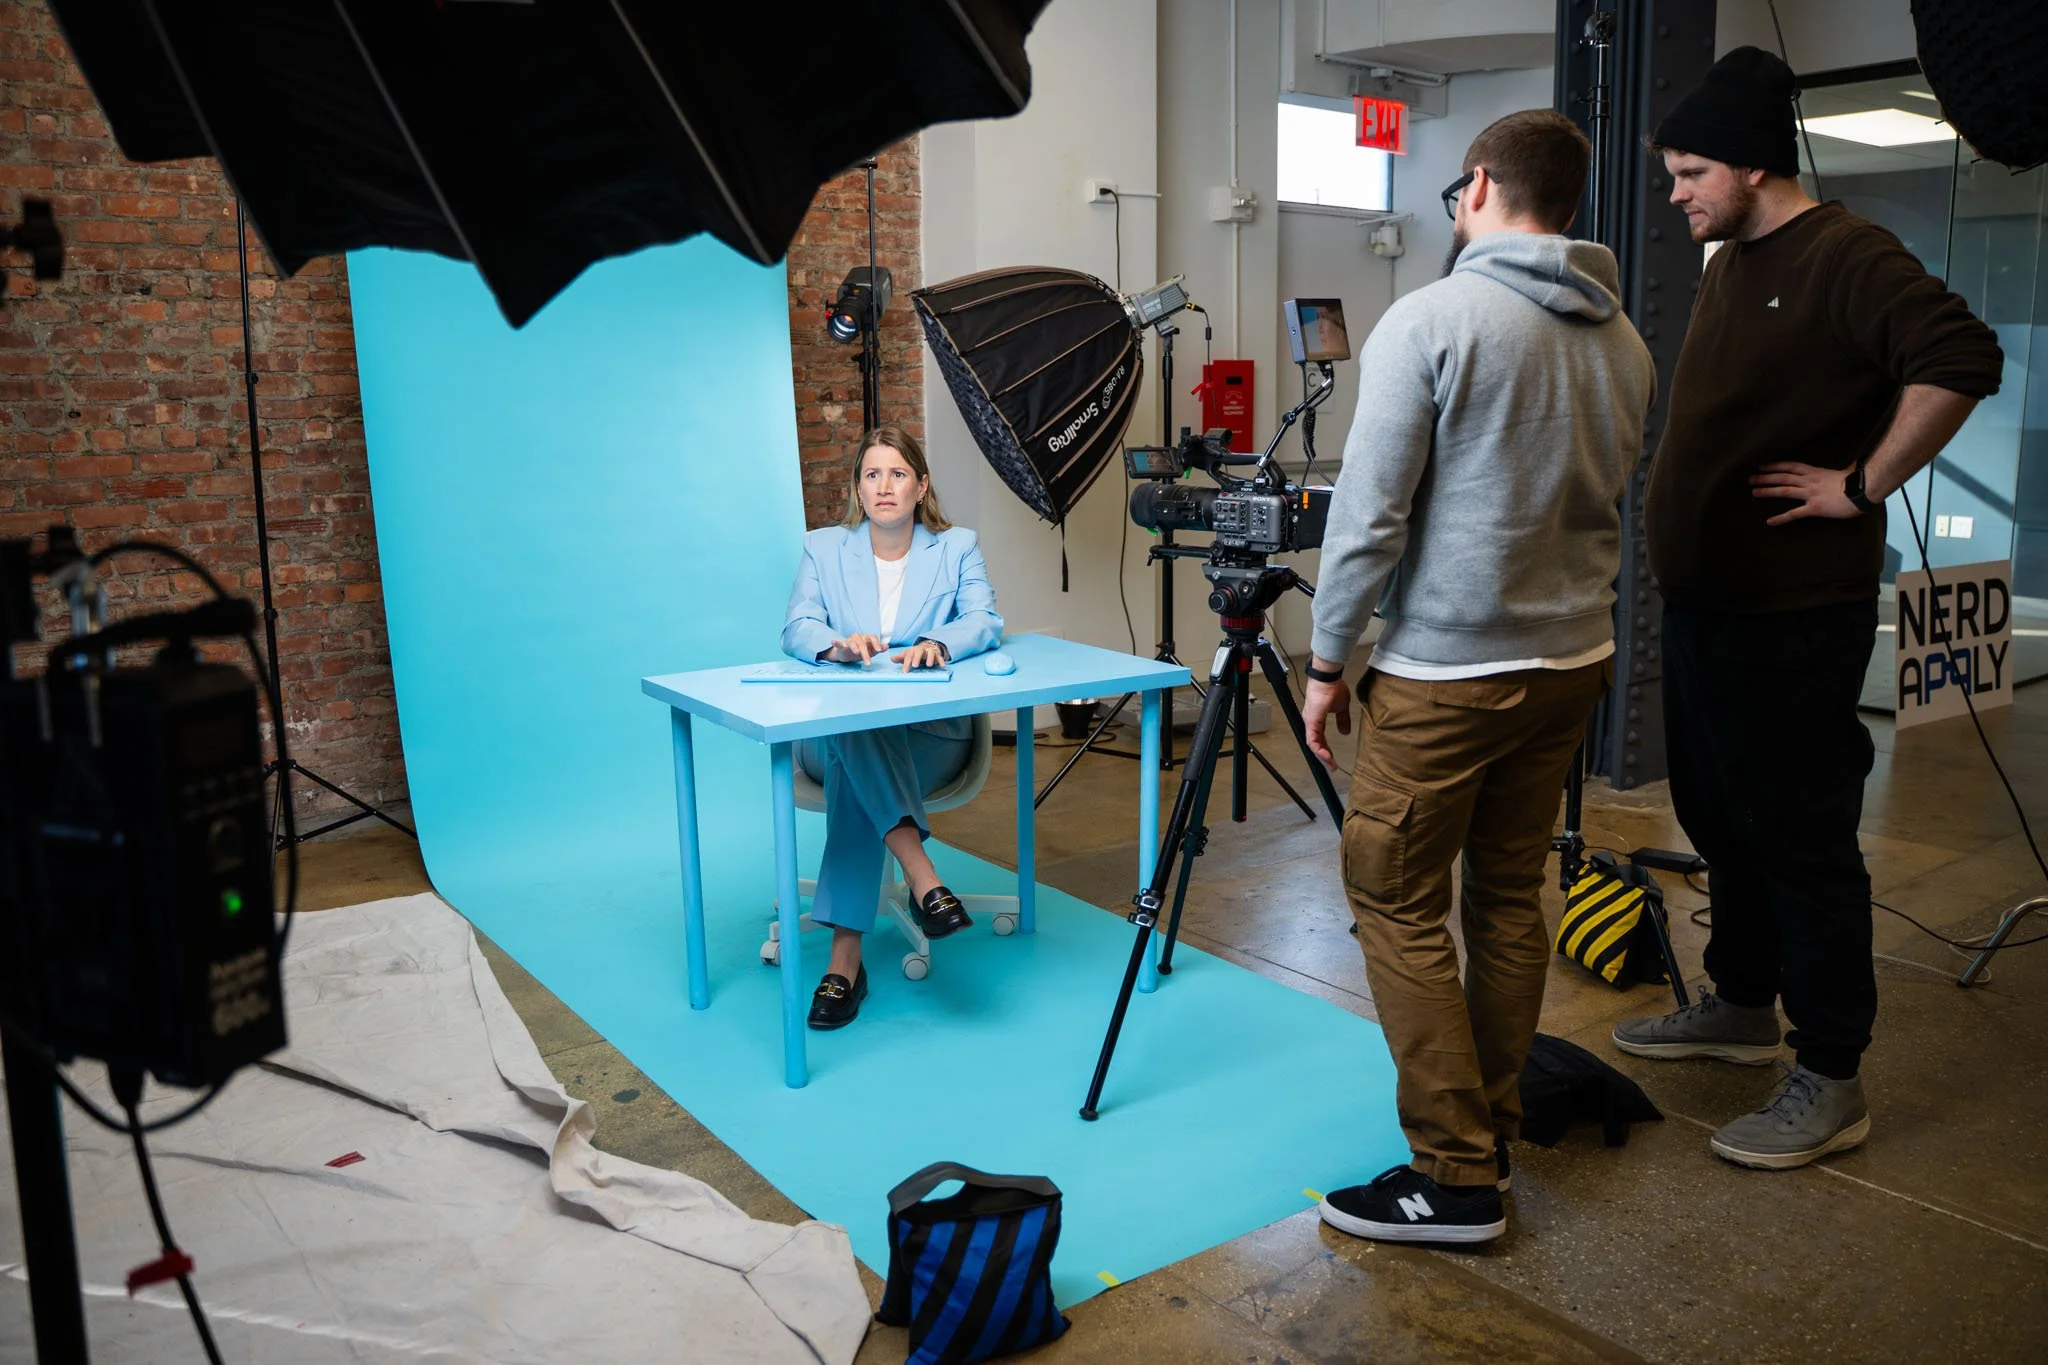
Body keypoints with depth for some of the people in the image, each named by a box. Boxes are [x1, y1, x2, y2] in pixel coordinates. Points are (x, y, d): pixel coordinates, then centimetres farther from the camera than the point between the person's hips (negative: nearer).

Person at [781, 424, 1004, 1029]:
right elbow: (796, 631, -5)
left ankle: (845, 959, -36)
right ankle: (923, 877, -44)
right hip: (833, 731, 1)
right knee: (855, 729, -38)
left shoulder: (957, 547, 10)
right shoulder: (823, 548, 11)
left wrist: (937, 644, -31)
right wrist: (839, 644, -30)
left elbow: (985, 621, -7)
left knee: (852, 769, -34)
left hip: (931, 734, -1)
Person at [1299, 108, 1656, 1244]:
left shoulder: (1432, 320, -12)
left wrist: (1327, 658, -5)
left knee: (1396, 902, 1)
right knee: (1509, 893, 16)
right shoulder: (1623, 342, 9)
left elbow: (1369, 513, -13)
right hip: (1576, 661, 8)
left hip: (1446, 672, -7)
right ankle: (1492, 1128, 26)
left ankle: (1458, 1177, 4)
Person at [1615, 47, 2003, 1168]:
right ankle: (1740, 1007, 35)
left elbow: (1961, 360, -26)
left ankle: (1830, 1084, 8)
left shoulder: (1845, 258, -13)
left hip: (1793, 614, -9)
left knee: (1798, 837, -3)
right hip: (1700, 599, 10)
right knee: (1719, 816, 18)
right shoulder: (1726, 265, 15)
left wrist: (1863, 486, -21)